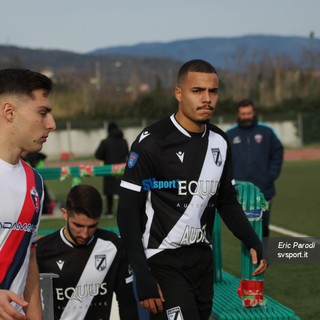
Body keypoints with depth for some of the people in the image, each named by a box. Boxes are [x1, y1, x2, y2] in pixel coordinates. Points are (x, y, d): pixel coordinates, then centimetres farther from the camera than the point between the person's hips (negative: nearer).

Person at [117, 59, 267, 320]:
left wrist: (253, 242, 3)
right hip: (164, 262, -7)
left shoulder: (220, 142, 7)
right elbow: (129, 211, -13)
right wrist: (143, 278, -19)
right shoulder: (152, 142, -13)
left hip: (203, 258, 7)